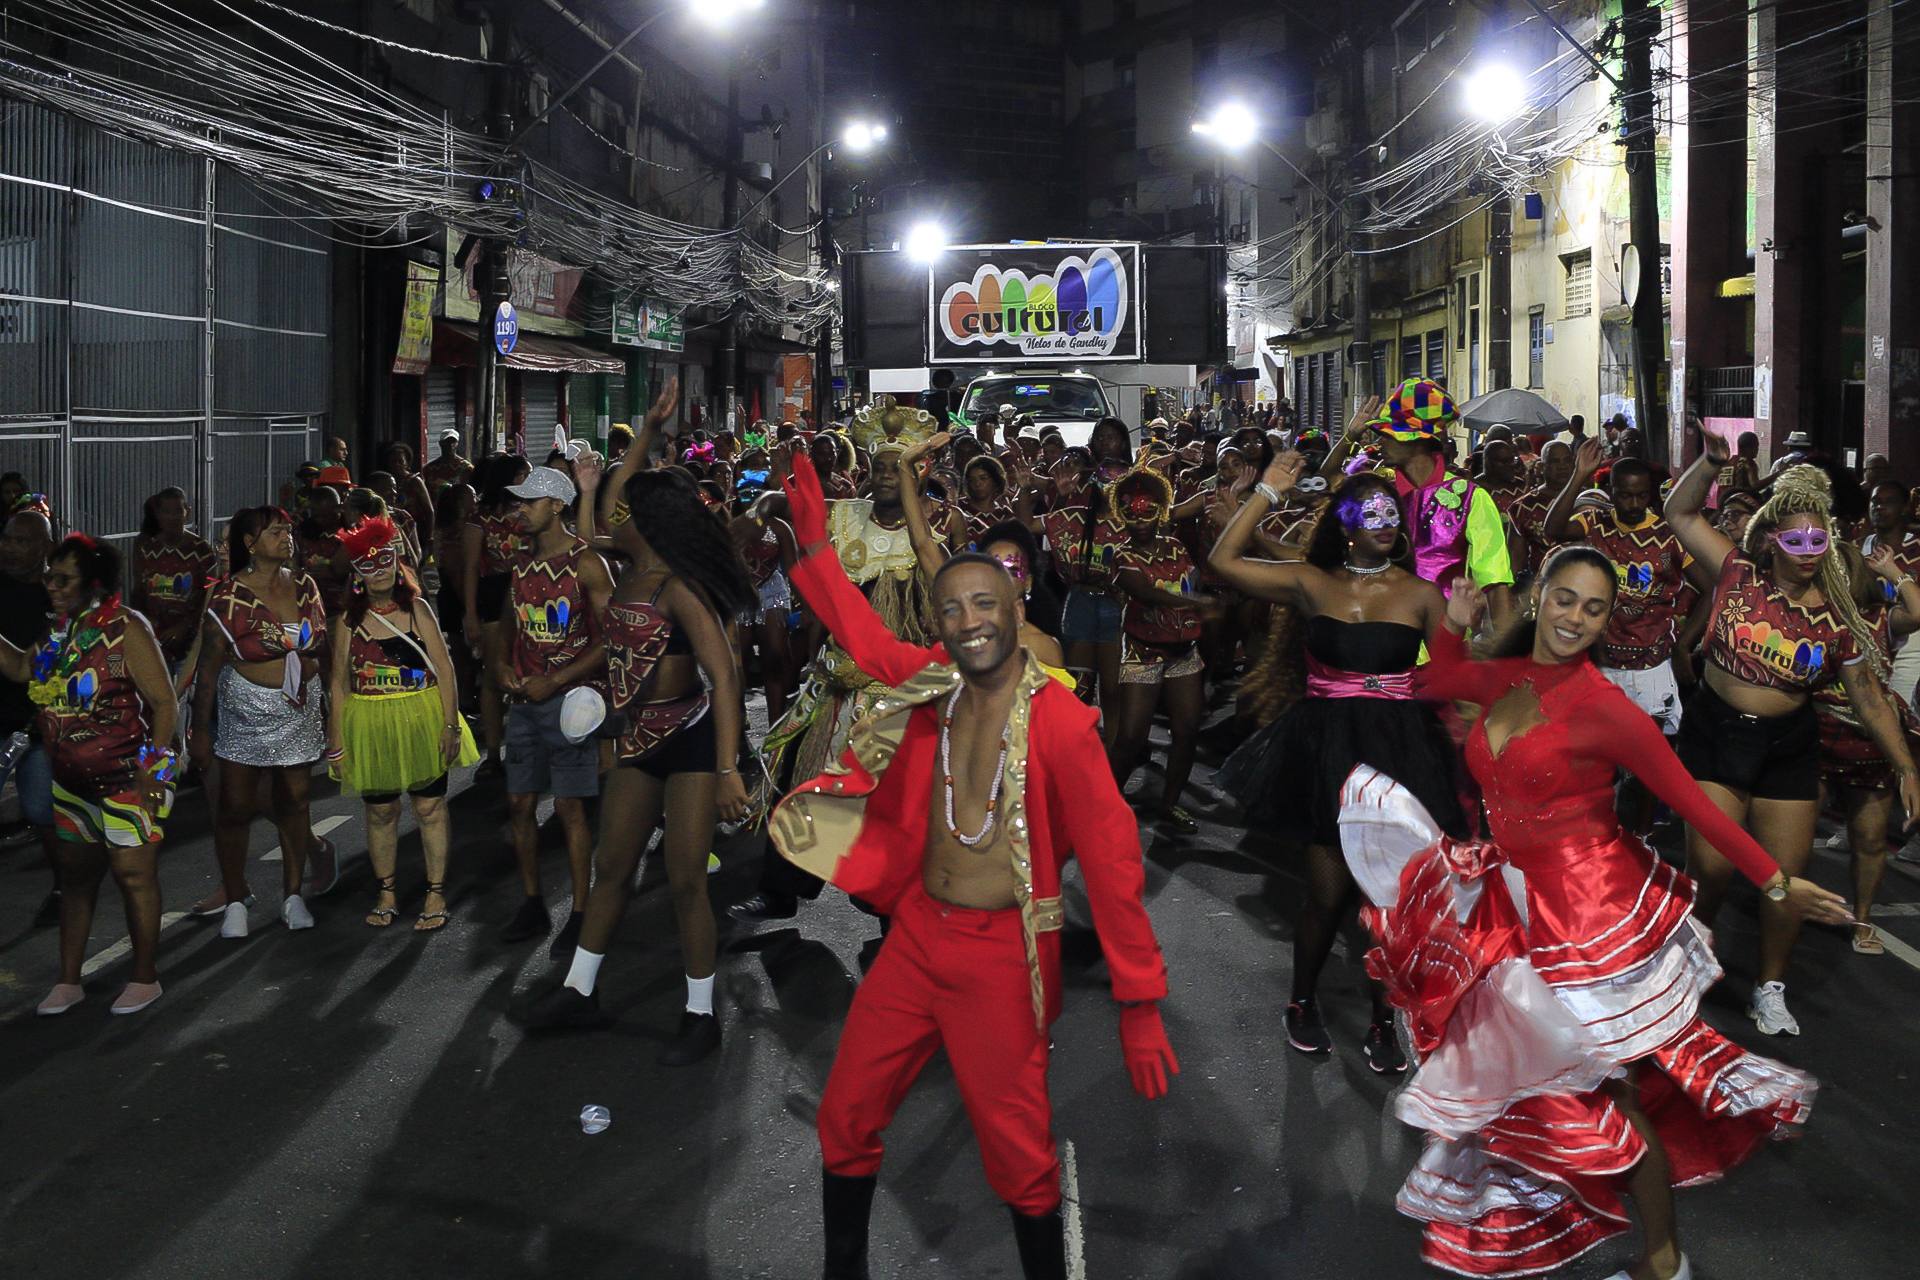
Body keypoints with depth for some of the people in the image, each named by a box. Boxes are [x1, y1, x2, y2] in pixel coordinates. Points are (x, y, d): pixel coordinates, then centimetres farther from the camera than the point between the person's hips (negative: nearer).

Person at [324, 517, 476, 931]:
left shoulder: (416, 609, -1)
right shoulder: (348, 621, 2)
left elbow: (444, 668, -4)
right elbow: (338, 683, 4)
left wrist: (450, 725, -10)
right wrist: (336, 742, 1)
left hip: (422, 723, -1)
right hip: (371, 727, 1)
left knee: (430, 807, 3)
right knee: (380, 811, 10)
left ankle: (436, 894, 13)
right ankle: (386, 894, 24)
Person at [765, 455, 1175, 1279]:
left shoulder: (1059, 721, -16)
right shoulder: (935, 688, 1)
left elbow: (1111, 861, -15)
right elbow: (868, 640, 19)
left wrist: (1140, 1007, -14)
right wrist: (814, 544, 12)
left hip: (1001, 956, -6)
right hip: (916, 934, 6)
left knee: (1019, 1157, 2)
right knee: (845, 1120, 13)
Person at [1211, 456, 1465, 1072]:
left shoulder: (1420, 594, 2)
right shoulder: (1314, 584, 1)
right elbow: (1225, 560, -5)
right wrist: (1268, 492, -5)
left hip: (1398, 745, 1)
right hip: (1328, 746, 0)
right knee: (1328, 891, 2)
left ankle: (1382, 1022, 22)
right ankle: (1302, 1002, 28)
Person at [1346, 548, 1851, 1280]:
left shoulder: (1602, 706, -18)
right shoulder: (1503, 679, 2)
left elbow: (1692, 803, -12)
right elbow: (1433, 683, 24)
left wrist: (1778, 884, -10)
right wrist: (1454, 625, 7)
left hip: (1591, 913, -6)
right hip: (1523, 904, 6)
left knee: (1615, 1093, 5)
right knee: (1537, 1076, 19)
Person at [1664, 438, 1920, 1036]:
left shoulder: (1835, 619, -3)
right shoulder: (1739, 575, -5)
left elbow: (1869, 698, 4)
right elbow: (1681, 513, -3)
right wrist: (1709, 464, -18)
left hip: (1789, 746, 2)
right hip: (1714, 732, -1)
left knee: (1786, 875, 3)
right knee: (1711, 865, -6)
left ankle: (1770, 990, 23)